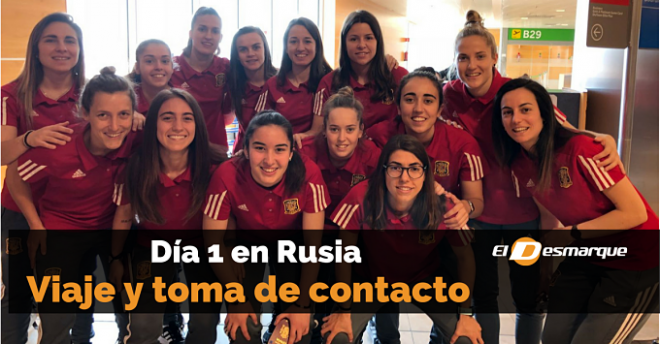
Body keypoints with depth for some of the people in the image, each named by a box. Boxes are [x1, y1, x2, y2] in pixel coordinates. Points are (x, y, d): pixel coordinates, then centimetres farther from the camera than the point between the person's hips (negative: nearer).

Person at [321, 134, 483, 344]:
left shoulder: (442, 206, -26)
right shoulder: (362, 197, -30)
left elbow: (465, 256, -9)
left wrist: (466, 312, -12)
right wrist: (344, 310, -14)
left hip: (425, 279, 1)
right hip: (373, 279, -1)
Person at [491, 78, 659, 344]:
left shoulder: (581, 149, -26)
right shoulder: (519, 165, -5)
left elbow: (635, 213, -21)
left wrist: (571, 234, -20)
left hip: (638, 262, -6)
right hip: (588, 258, 6)